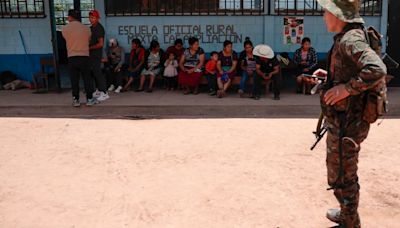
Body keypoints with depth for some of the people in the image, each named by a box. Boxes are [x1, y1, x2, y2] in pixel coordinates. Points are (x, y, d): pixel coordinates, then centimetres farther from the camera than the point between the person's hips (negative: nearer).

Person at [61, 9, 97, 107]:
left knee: (74, 80, 7)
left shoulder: (64, 29, -2)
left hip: (71, 58, 0)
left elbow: (67, 40, 11)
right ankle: (90, 99, 11)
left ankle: (76, 100, 10)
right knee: (87, 79, 7)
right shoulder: (86, 29, 0)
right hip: (84, 57, 0)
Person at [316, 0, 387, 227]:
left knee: (341, 176, 4)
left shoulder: (351, 39, -21)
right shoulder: (347, 38, 10)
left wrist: (346, 88, -28)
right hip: (345, 119, 11)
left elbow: (376, 69, -36)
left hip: (347, 123, -11)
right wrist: (330, 75, 13)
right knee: (343, 172, 25)